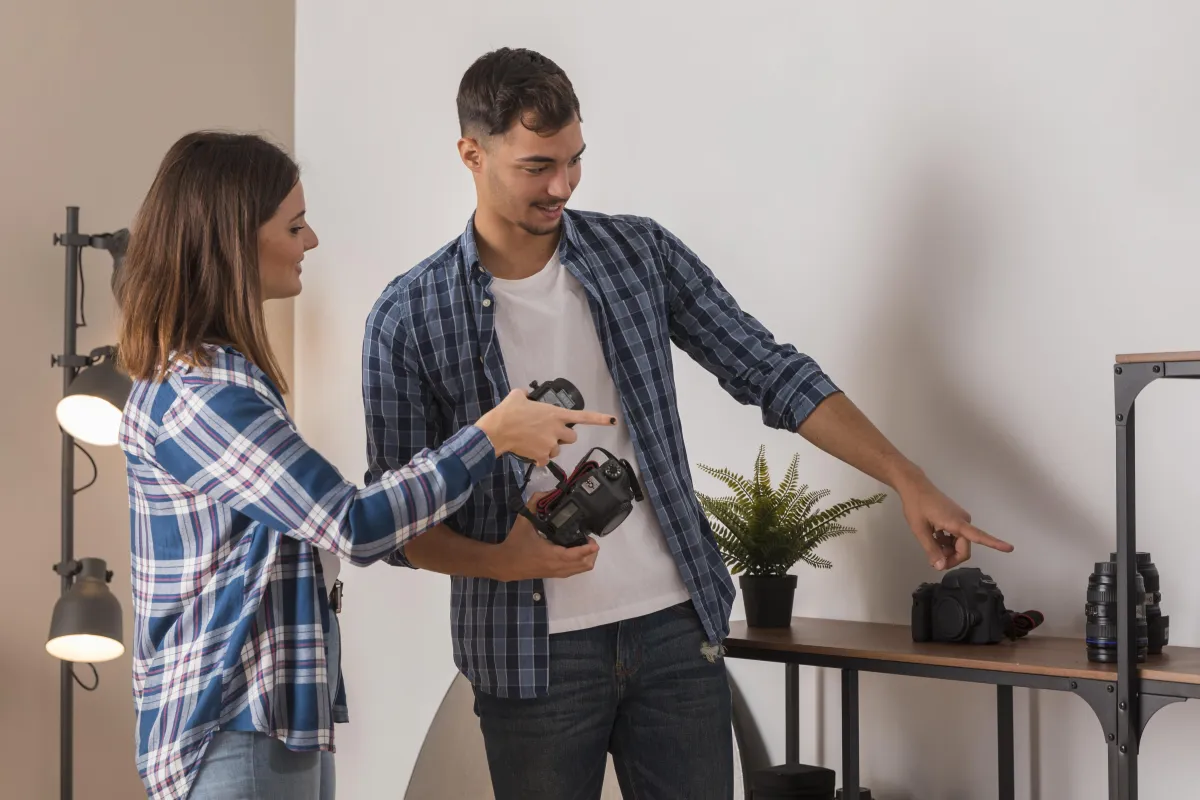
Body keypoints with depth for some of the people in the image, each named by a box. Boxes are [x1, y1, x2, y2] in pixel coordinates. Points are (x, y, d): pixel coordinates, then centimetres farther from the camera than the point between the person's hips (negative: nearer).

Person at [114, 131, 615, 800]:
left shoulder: (224, 371, 12)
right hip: (233, 740, -10)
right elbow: (355, 526, -21)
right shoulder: (192, 395, -21)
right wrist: (494, 435, -13)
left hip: (289, 719, 10)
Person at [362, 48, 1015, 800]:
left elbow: (776, 375, 3)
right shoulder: (409, 317, -5)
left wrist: (910, 482, -6)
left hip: (676, 631, 2)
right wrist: (501, 560, -20)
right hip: (533, 654, -2)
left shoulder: (643, 253, 2)